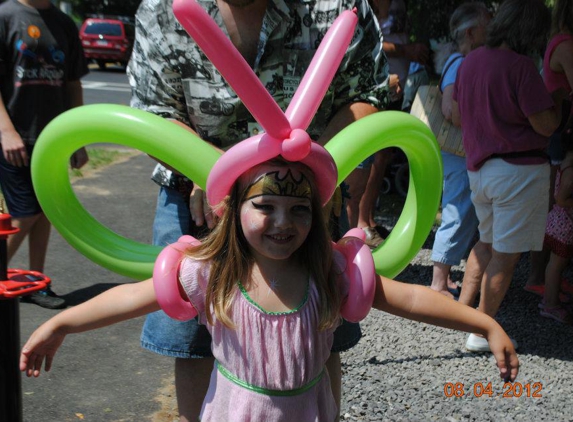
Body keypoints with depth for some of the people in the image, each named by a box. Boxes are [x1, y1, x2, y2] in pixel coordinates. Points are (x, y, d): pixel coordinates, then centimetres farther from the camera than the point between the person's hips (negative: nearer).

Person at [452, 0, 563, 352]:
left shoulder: (470, 61, 5)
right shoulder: (520, 66, -18)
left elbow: (457, 116, 16)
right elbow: (546, 124, -16)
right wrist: (556, 101, 2)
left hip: (479, 167, 8)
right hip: (519, 169, -7)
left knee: (487, 241, 24)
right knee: (506, 253, 2)